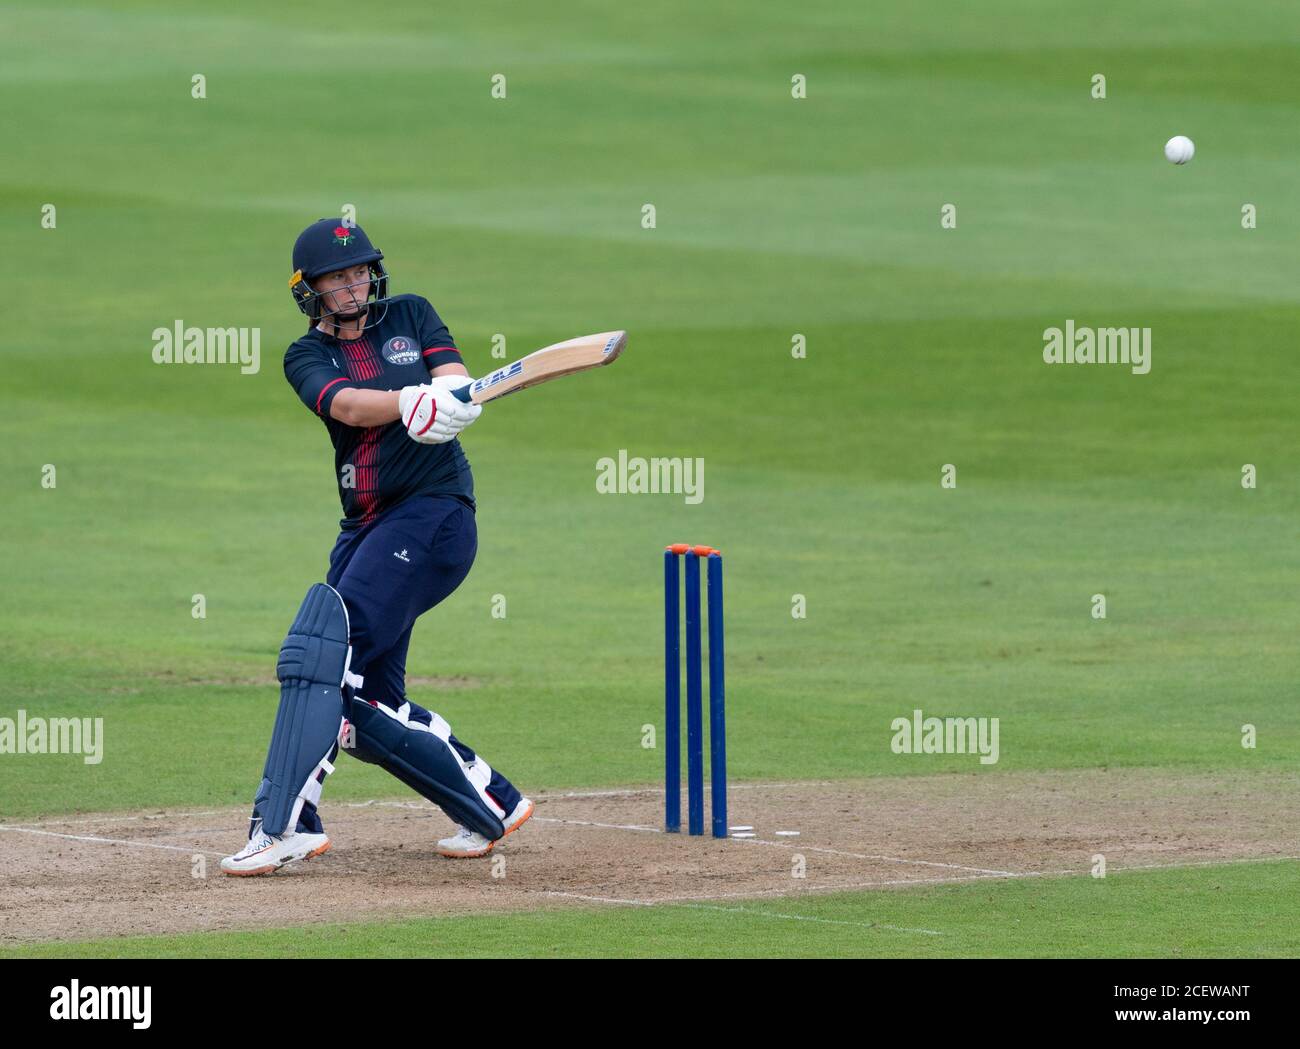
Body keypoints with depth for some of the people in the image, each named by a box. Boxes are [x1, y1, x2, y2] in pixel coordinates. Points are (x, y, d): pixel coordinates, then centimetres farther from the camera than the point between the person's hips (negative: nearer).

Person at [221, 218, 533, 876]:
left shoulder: (411, 316, 9)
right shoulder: (307, 356, 10)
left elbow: (455, 383, -5)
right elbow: (344, 404, -12)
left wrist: (448, 403, -30)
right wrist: (412, 402, -33)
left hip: (434, 511, -5)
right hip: (366, 526, 5)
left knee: (327, 643, -22)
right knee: (362, 700, 3)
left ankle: (282, 825, -29)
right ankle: (491, 804, 19)